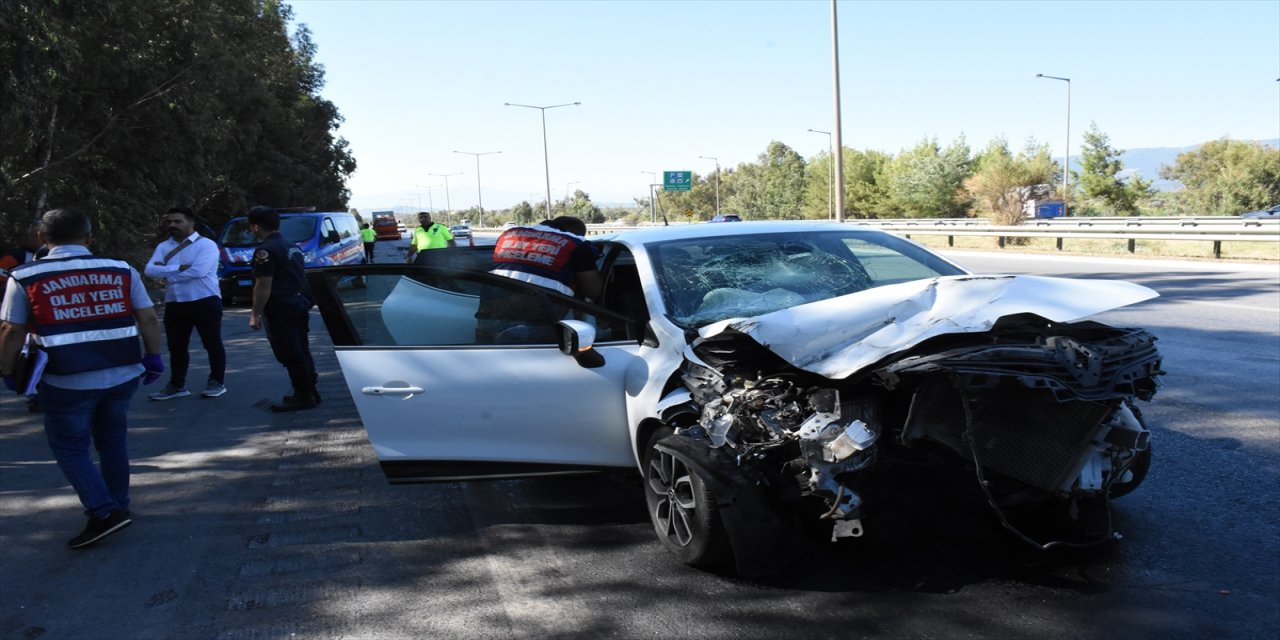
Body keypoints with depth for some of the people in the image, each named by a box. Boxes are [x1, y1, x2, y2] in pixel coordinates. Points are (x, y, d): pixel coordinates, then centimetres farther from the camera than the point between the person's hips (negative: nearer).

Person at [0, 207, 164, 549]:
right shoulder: (121, 270, 2)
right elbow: (148, 320, 2)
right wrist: (153, 359, 12)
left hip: (67, 381, -3)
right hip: (123, 375, 3)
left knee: (70, 448, 12)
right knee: (113, 441, 20)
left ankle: (104, 513, 0)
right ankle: (119, 507, 29)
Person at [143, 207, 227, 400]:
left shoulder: (206, 244, -6)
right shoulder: (163, 247, 11)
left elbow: (199, 271, -20)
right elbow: (150, 271, -4)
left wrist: (166, 272, -9)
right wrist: (180, 268, -16)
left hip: (205, 301, -5)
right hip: (174, 304, 5)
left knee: (212, 343, 2)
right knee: (176, 347, 11)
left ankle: (216, 383, 14)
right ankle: (177, 386, 21)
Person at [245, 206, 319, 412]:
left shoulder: (265, 250, -15)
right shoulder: (292, 246, 14)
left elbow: (263, 286, -19)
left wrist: (255, 314, -15)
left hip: (281, 308, -9)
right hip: (299, 302, 9)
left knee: (289, 354, -3)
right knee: (301, 350, 16)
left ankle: (303, 396, 0)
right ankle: (310, 391, 23)